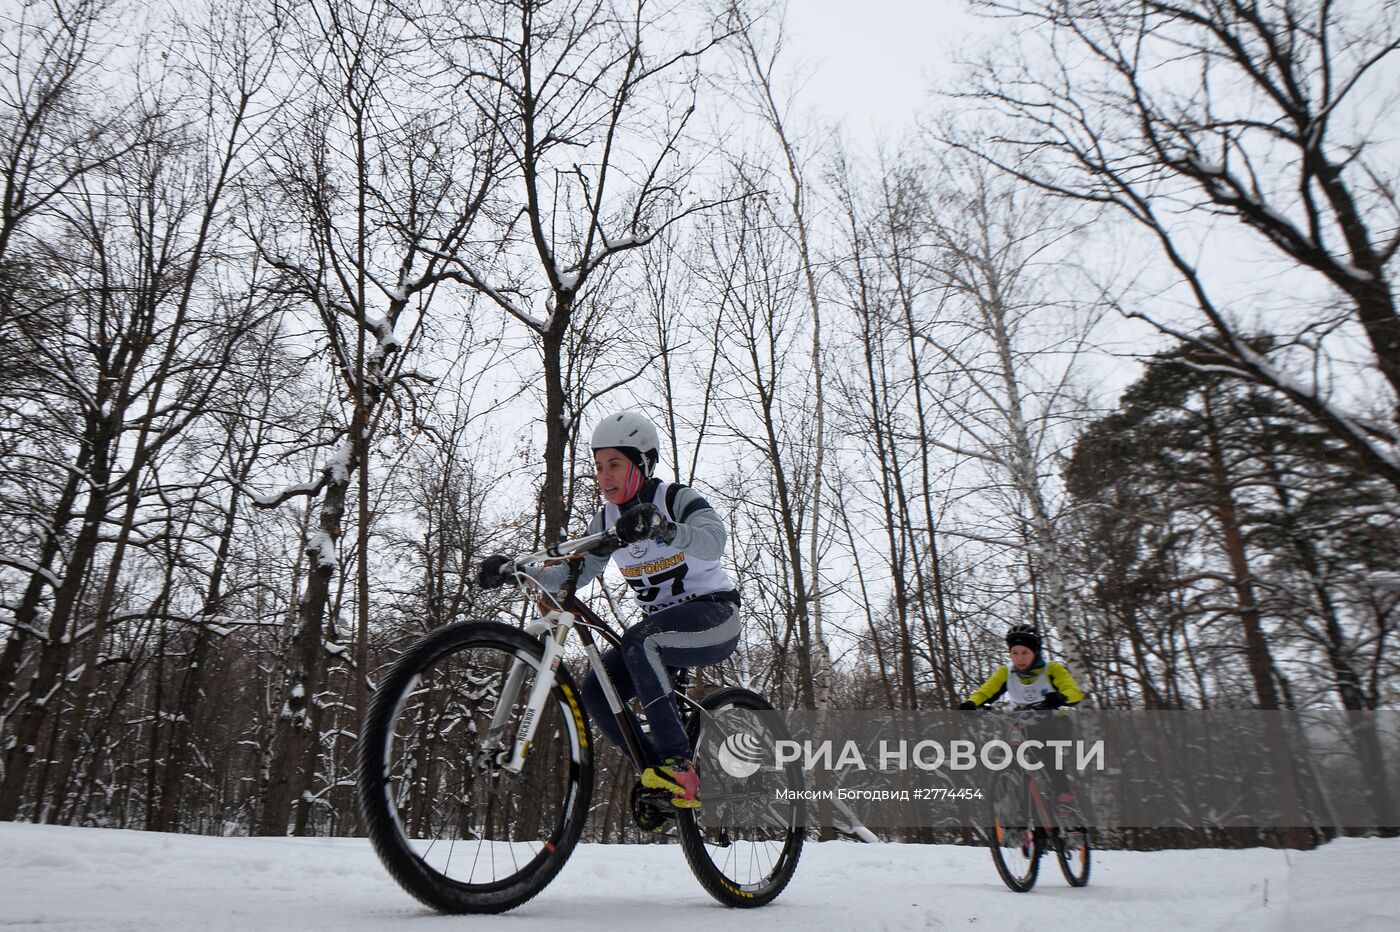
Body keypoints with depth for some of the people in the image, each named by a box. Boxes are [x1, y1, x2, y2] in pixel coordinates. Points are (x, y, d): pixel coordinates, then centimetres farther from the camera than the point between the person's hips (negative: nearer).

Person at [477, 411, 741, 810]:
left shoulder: (676, 498, -12)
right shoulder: (607, 520, 6)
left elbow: (713, 540, -31)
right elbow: (574, 572, 2)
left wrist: (661, 528, -50)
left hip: (713, 614, -7)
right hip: (661, 627, 7)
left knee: (640, 640, -34)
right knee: (596, 690, -12)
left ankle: (678, 762, -26)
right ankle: (665, 783, 2)